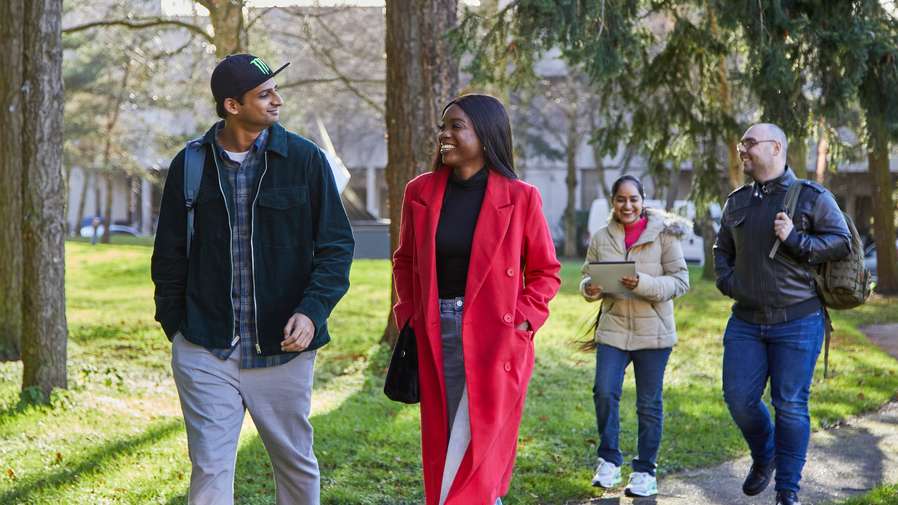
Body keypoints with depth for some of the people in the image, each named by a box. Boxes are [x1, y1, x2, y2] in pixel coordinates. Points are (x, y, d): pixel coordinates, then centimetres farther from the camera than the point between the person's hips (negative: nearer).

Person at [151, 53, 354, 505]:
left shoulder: (305, 159, -1)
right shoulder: (190, 165, 3)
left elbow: (336, 247, -1)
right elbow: (169, 255, 11)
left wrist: (312, 310, -15)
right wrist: (175, 327, 5)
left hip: (283, 349, 0)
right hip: (205, 352, 0)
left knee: (296, 464, 13)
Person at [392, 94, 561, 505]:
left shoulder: (520, 197, -5)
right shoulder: (420, 192, 5)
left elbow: (545, 270, 3)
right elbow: (404, 261, 17)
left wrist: (522, 320, -9)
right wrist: (410, 314, 6)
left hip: (494, 339, -4)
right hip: (436, 338, 4)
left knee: (480, 445, -4)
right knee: (442, 447, 8)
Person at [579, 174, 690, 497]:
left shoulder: (663, 234, -5)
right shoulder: (601, 238, 4)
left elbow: (680, 281, -8)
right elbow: (587, 277, 10)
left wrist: (644, 283, -24)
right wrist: (590, 288, -14)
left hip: (653, 331, -2)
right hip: (613, 328, 2)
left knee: (649, 403, 6)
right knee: (604, 392, -12)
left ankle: (645, 471, 19)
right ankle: (609, 461, 7)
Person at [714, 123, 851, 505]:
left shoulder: (812, 197, -2)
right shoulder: (737, 202, 13)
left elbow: (842, 242, -6)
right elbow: (722, 250, 24)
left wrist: (795, 240, -17)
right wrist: (726, 280, 6)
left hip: (797, 321, -4)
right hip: (746, 321, 5)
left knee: (790, 405, -1)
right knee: (739, 398, 2)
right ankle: (763, 456, 31)